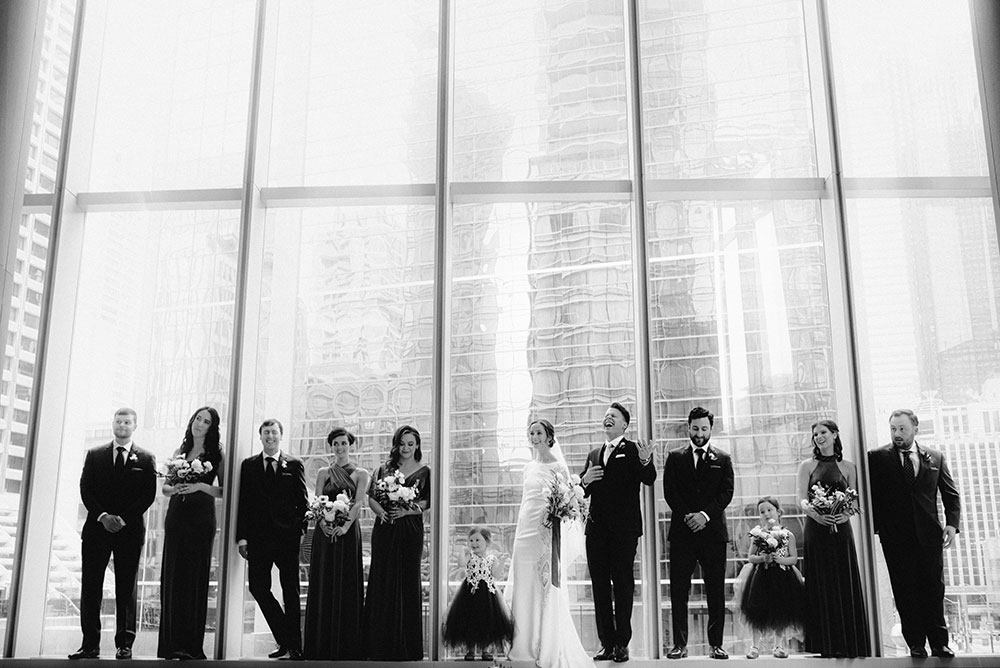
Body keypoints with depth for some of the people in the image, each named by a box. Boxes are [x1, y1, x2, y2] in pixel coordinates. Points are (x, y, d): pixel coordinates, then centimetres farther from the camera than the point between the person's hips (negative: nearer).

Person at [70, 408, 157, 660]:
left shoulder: (146, 459, 7)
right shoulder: (94, 455, 12)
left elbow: (148, 495, 0)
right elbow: (85, 489, 4)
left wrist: (123, 518, -11)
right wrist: (102, 516, -10)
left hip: (130, 529, -1)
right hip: (97, 527, 2)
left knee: (126, 589, 1)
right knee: (90, 587, -2)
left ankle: (124, 644, 3)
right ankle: (90, 644, 2)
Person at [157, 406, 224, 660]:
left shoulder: (216, 454, 3)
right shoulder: (179, 452, 13)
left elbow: (223, 491, -2)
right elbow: (165, 487, 15)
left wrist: (200, 486, -16)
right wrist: (176, 488, -6)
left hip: (201, 518, -3)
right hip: (176, 515, 3)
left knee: (195, 577, -4)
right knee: (172, 577, -1)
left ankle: (192, 645, 0)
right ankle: (172, 643, 4)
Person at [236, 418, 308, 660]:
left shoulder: (294, 465, 5)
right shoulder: (248, 465, 9)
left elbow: (302, 501, 4)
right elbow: (242, 503, 4)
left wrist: (300, 529, -6)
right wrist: (242, 537, -2)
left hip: (287, 536, -1)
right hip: (258, 537, 1)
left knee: (291, 592, 4)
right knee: (258, 588, -4)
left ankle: (294, 647, 13)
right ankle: (285, 640, 9)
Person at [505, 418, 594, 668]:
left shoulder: (558, 466, -5)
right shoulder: (529, 467, 14)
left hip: (547, 531, -6)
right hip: (525, 531, 6)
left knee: (547, 589, -1)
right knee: (525, 588, 6)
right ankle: (527, 646, 14)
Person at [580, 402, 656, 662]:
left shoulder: (633, 451, 1)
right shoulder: (594, 454, 18)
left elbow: (649, 480, -14)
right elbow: (584, 492, 21)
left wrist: (646, 462, -34)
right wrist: (585, 480, -2)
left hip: (624, 528, -5)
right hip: (597, 528, 5)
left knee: (623, 585, -1)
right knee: (600, 587, 6)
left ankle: (622, 643, 5)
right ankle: (607, 643, 12)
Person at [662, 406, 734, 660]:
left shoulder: (723, 459, 10)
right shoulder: (675, 458, 10)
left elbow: (726, 493, 0)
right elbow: (669, 492, 2)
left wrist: (705, 514, -12)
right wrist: (688, 516, -10)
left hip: (713, 531, 0)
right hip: (682, 532, 0)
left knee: (716, 591, 3)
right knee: (678, 591, 0)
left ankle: (716, 643, 10)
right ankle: (680, 643, 5)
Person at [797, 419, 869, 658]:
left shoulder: (848, 467, 11)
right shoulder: (807, 466, 9)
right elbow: (802, 499, -1)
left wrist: (846, 513, -14)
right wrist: (814, 513, -22)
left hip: (841, 531, 1)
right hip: (816, 530, -1)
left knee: (845, 585, -1)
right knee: (821, 586, -2)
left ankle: (850, 645, 4)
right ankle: (826, 646, 2)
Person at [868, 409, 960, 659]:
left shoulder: (935, 457, 8)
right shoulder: (877, 458, 0)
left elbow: (951, 494, 12)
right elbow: (871, 495, -2)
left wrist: (952, 523, -1)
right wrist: (876, 526, -9)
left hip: (929, 535, 2)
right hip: (896, 537, -1)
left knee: (934, 590, 5)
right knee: (905, 592, 3)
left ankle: (939, 643, 16)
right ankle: (916, 644, 12)